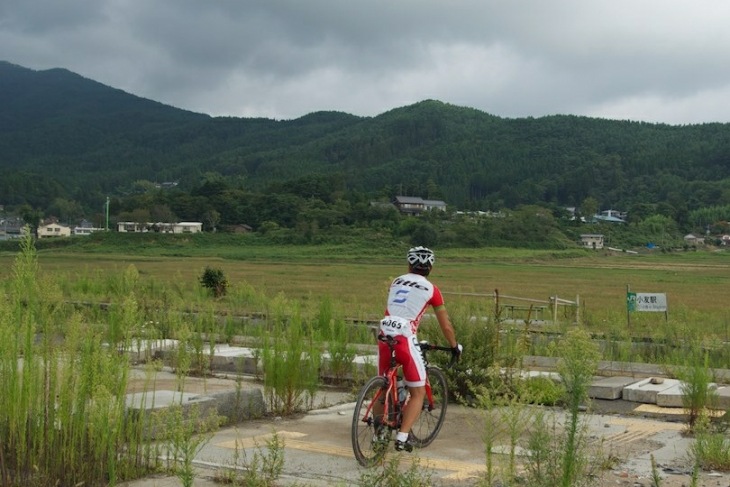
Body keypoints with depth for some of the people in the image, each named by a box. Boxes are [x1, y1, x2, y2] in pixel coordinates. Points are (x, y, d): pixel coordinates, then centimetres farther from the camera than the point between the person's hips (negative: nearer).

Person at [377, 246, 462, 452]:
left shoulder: (396, 282, 17)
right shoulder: (431, 289, 6)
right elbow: (446, 326, 11)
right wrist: (455, 347, 26)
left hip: (384, 336, 5)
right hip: (405, 339, -4)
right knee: (418, 393, 9)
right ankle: (402, 437, -2)